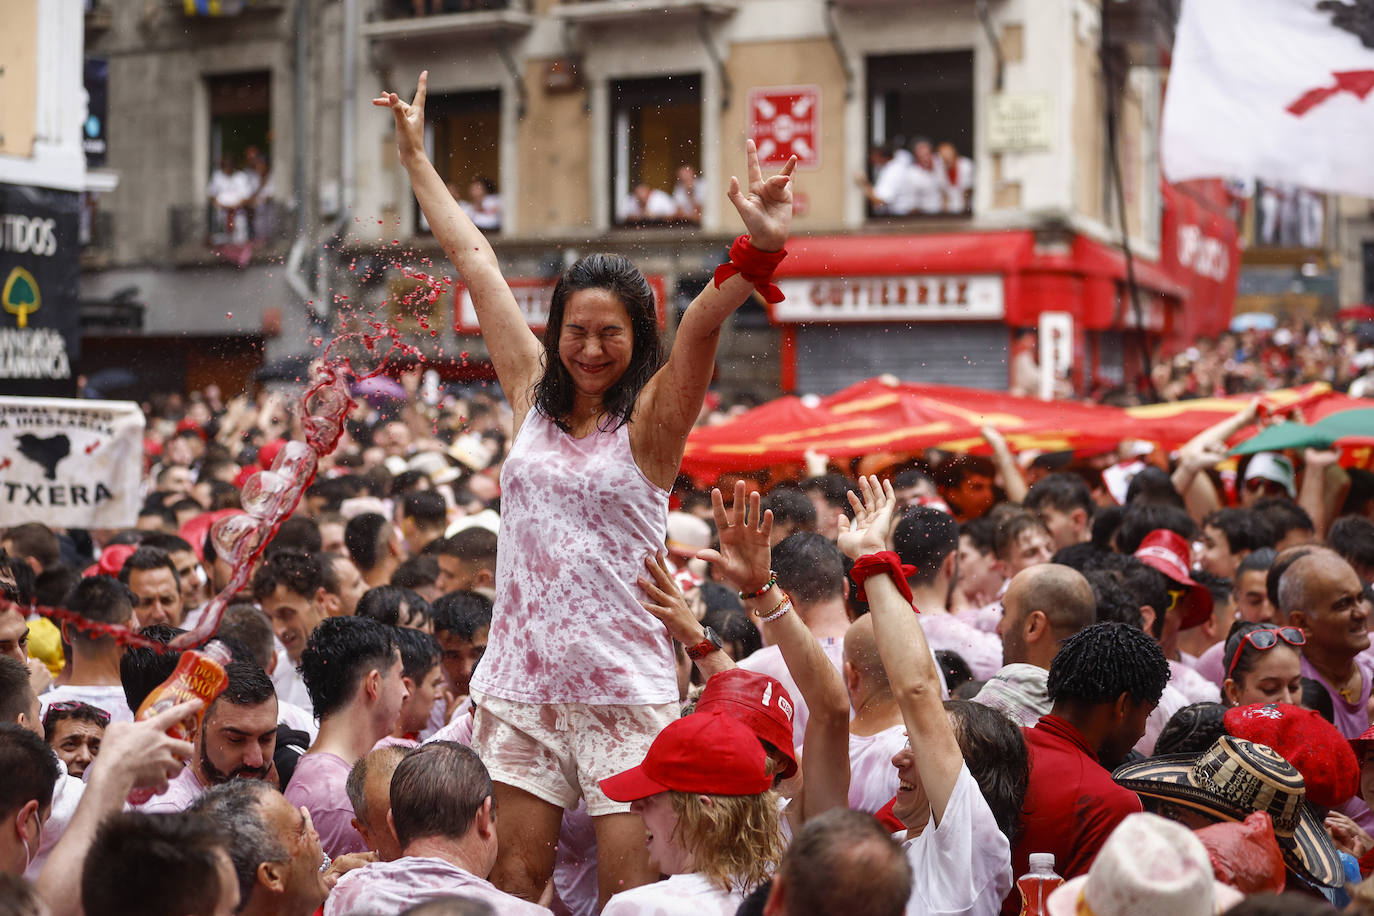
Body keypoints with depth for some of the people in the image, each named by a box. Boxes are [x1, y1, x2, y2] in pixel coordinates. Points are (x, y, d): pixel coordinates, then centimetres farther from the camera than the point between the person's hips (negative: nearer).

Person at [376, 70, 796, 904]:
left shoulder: (651, 419, -2)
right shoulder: (533, 393, 9)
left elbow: (700, 328, -21)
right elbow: (474, 258, 14)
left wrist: (759, 250, -39)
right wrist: (416, 156, 23)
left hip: (625, 687, -3)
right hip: (523, 678, 4)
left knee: (630, 888, -1)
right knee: (517, 876, 3)